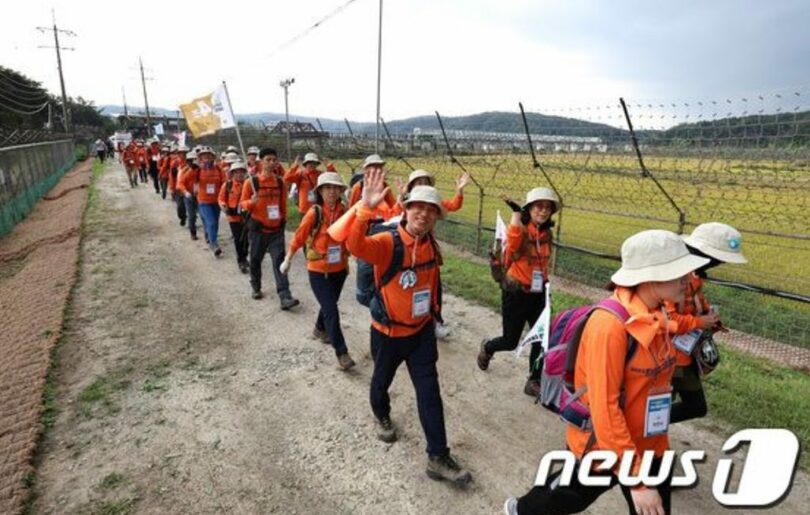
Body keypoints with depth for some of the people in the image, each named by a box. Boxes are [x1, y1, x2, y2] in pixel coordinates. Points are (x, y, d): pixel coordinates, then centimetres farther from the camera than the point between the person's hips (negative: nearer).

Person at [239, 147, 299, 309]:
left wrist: (284, 217, 15)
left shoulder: (280, 181, 3)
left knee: (279, 260, -7)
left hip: (276, 228, 2)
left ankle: (285, 297, -13)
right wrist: (251, 202, -23)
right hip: (258, 228, -1)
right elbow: (242, 203, -3)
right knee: (256, 259, 13)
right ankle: (256, 287, 37)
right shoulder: (251, 182, -7)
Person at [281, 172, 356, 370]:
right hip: (318, 270, -4)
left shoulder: (344, 211, -5)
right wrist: (288, 260, 1)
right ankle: (341, 352, 4)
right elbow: (299, 237, -6)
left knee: (329, 304, 22)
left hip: (340, 268, 4)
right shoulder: (314, 213, -16)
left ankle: (320, 329, 51)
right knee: (331, 311, -7)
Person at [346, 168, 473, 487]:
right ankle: (382, 416, 55)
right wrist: (366, 209, -61)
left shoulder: (431, 245, -6)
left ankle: (438, 457, 13)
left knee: (429, 391, 2)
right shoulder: (387, 243, -25)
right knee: (382, 379, 21)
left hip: (422, 330, 4)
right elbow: (356, 245, -46)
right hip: (388, 331, -3)